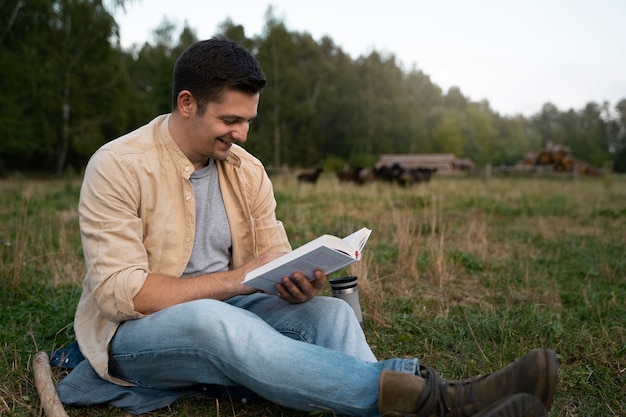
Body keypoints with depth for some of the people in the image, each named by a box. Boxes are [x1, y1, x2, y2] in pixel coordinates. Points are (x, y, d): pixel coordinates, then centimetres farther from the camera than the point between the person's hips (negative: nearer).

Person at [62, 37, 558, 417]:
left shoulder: (247, 169, 4)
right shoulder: (118, 167, -14)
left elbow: (276, 257, 3)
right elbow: (118, 292, -20)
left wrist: (299, 282, -22)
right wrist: (234, 279, -24)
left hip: (225, 311, 6)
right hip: (135, 331, -5)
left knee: (329, 311, -21)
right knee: (214, 319, -39)